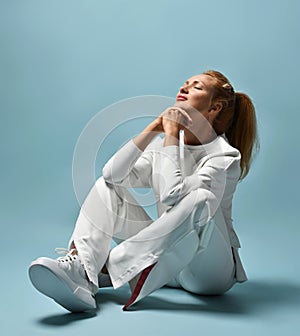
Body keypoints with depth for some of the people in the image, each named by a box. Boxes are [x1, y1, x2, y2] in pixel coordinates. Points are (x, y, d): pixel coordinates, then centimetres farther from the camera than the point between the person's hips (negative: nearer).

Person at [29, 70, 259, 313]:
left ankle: (104, 267, -31)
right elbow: (113, 174, -8)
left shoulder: (225, 156, -12)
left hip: (211, 269, -5)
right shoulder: (166, 143, 8)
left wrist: (172, 132, -19)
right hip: (167, 261, 6)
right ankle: (82, 269, -29)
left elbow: (171, 194, -29)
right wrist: (154, 128, -13)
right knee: (108, 185, -4)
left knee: (202, 198, -36)